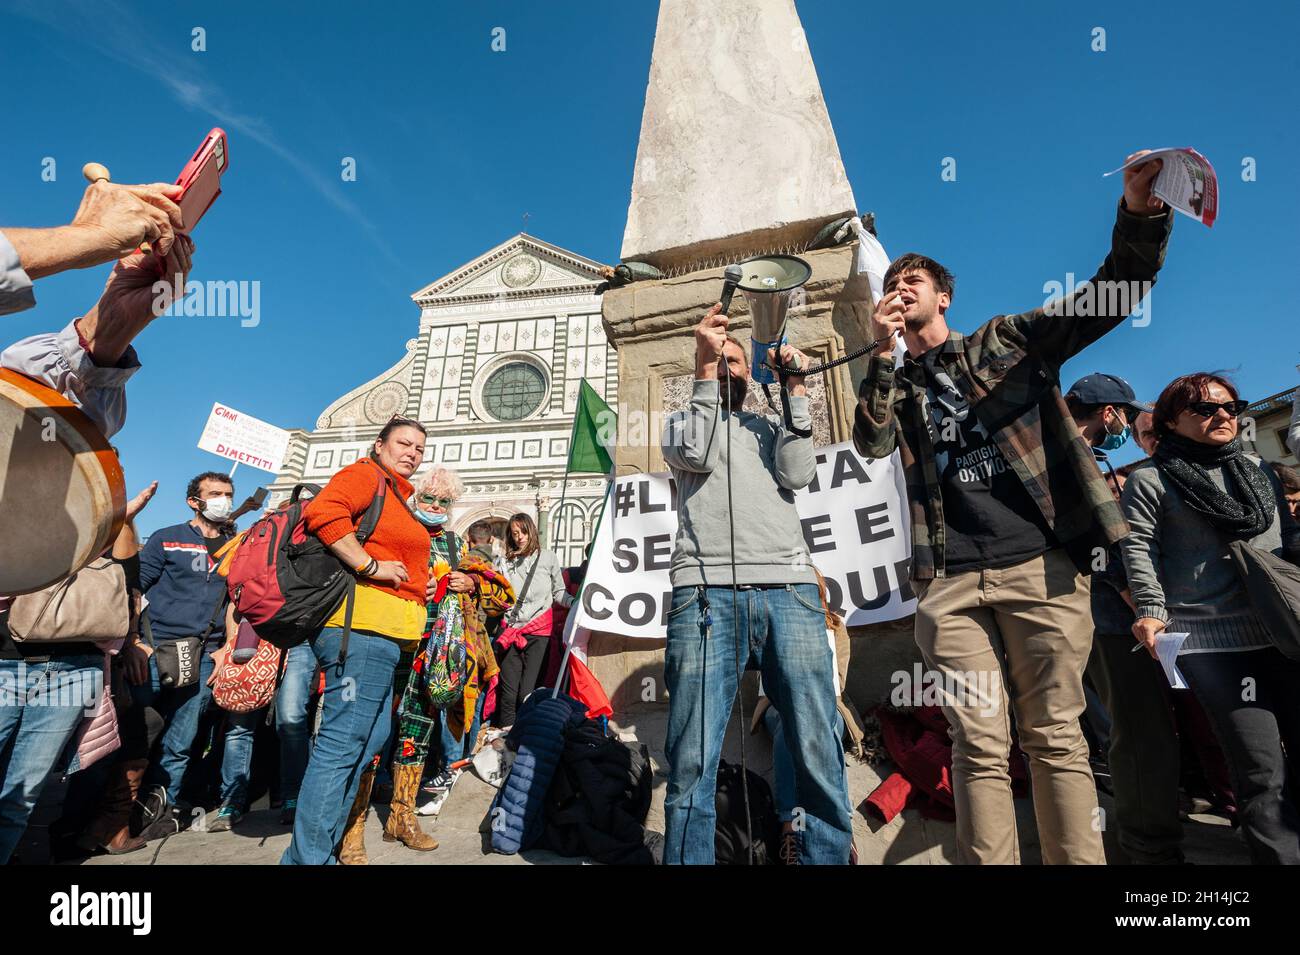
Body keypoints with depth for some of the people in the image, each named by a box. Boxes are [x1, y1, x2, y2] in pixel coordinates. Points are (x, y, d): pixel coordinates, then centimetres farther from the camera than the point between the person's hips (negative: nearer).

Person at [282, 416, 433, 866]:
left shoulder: (398, 495, 24)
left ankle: (322, 845, 26)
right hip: (363, 621, -11)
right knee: (344, 741, -7)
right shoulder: (366, 474, -3)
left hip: (383, 631, 11)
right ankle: (308, 856, 4)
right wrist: (370, 567, -19)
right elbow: (324, 511, -22)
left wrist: (419, 584, 17)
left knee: (371, 737, 15)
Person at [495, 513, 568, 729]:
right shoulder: (506, 562, 14)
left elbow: (559, 592, 8)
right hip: (511, 630, 2)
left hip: (539, 631, -2)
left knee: (527, 693, -6)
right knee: (508, 693, 2)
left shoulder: (548, 557, 7)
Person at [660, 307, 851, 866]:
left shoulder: (773, 430, 29)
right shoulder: (683, 422, 24)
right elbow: (695, 456, 0)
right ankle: (688, 858, 9)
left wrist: (796, 390, 11)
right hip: (706, 593, -1)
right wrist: (705, 365, 2)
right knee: (693, 762, -6)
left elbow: (798, 475, 8)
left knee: (820, 757, -4)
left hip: (789, 590, 2)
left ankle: (828, 856, 12)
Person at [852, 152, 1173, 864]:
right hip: (950, 579, 1)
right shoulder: (895, 385, 16)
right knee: (979, 746, 3)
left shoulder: (1006, 341, 14)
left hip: (1040, 565, -1)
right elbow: (871, 445, -2)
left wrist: (1140, 214, -12)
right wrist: (882, 357, -7)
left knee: (1055, 737, 5)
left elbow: (1111, 296, 4)